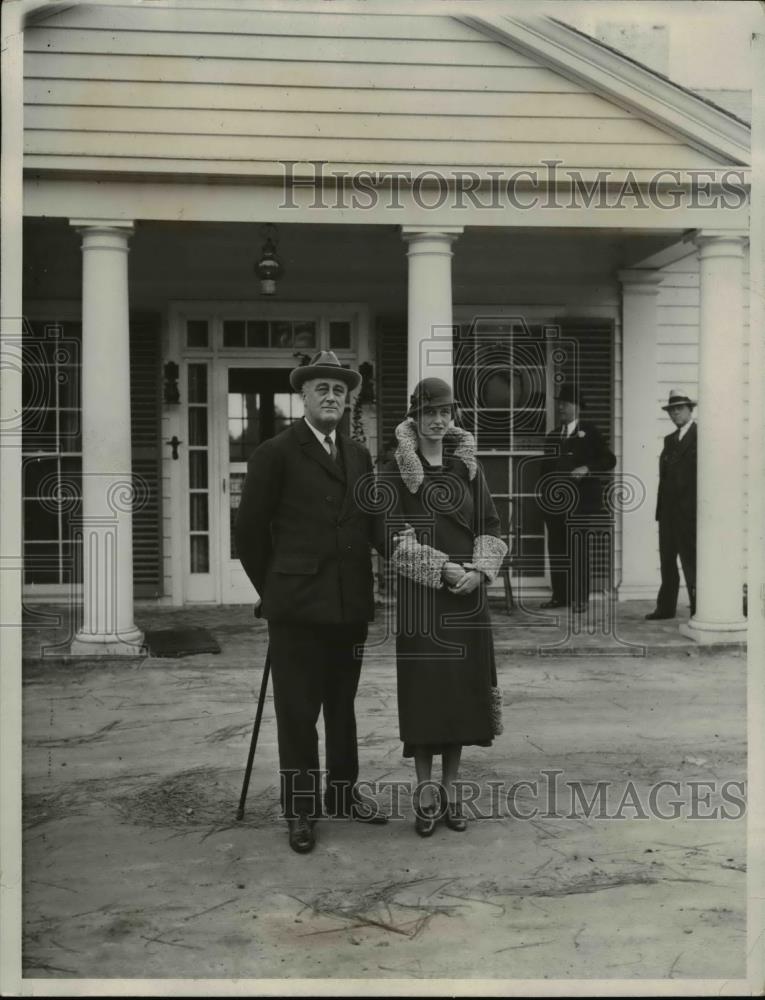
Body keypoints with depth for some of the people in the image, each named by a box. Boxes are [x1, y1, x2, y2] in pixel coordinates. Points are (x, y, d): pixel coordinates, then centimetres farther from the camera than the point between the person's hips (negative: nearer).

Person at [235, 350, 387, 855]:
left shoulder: (359, 454, 11)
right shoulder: (276, 452, -4)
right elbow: (250, 529, -2)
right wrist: (272, 588, 3)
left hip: (351, 605, 5)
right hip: (298, 605, -5)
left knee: (342, 706, 17)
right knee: (298, 713, 4)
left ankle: (343, 793, 31)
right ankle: (301, 810, 17)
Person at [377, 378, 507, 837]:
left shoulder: (469, 466, 10)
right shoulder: (394, 471, -1)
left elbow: (491, 527, 8)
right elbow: (390, 536, -8)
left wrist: (478, 570, -10)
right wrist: (442, 568, -17)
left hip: (469, 593, 3)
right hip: (419, 593, -3)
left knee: (463, 687, 6)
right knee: (423, 688, -1)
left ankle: (452, 786, 20)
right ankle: (426, 790, 13)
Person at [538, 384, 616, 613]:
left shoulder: (589, 431, 5)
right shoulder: (552, 436, 19)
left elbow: (609, 460, 1)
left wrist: (587, 469, -14)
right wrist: (544, 495, 10)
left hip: (581, 498, -5)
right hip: (555, 499, 5)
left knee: (578, 546, -7)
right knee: (556, 547, 2)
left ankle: (580, 598, -2)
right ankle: (559, 595, 9)